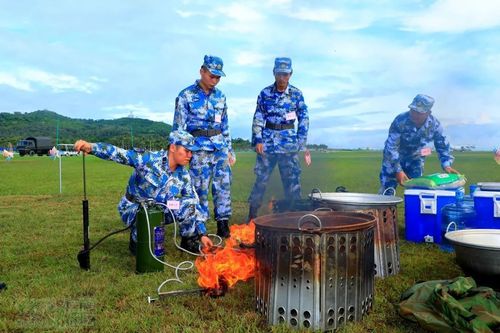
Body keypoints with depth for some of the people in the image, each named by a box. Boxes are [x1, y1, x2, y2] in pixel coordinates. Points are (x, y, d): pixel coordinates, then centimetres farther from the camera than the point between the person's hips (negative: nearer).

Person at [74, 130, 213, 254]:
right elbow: (119, 153, -29)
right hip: (134, 209, -4)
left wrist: (202, 234, -6)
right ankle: (136, 242, -1)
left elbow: (194, 205, -3)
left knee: (188, 204, -18)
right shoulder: (149, 159, -21)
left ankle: (189, 241, 5)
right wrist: (91, 147, -46)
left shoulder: (183, 175, -7)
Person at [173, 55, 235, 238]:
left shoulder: (220, 96, 12)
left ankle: (223, 224, 9)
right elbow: (178, 127, -3)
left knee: (223, 185, 0)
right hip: (199, 148, -4)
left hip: (220, 146, 4)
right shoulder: (186, 96, -2)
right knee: (200, 188, -1)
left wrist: (230, 149, 16)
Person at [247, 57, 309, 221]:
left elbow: (304, 119, 3)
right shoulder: (265, 93, 2)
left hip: (289, 142, 0)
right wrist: (258, 140, -6)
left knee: (292, 181, 1)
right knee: (260, 180, 4)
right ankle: (251, 217, 15)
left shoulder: (296, 94, 1)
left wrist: (301, 142, -4)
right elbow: (258, 118, 3)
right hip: (267, 142, 1)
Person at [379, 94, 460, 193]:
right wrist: (398, 170, -34)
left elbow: (442, 145, -3)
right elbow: (391, 146, -30)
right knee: (386, 191, -8)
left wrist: (447, 165, -19)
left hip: (415, 160, 4)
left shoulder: (434, 124, -17)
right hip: (394, 159, -3)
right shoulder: (400, 121, -29)